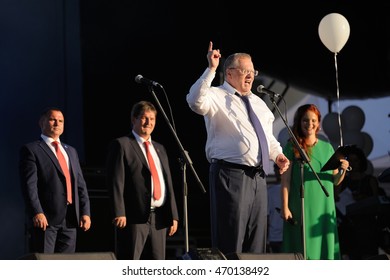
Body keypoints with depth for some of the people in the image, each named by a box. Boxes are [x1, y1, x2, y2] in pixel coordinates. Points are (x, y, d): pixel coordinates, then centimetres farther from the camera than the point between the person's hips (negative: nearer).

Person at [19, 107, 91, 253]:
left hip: (70, 219, 6)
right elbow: (29, 185, -9)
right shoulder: (31, 150, 1)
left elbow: (81, 185, 19)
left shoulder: (71, 151, 22)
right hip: (45, 219, -6)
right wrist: (36, 213, -21)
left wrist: (85, 213, 6)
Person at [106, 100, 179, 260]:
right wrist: (119, 213, -17)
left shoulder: (160, 149, 22)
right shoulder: (122, 145, 0)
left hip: (159, 217, 7)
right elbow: (115, 182, -8)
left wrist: (173, 216, 14)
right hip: (134, 217, -7)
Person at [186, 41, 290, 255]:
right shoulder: (217, 96, -3)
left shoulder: (258, 103, 21)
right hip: (230, 175, -8)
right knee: (230, 240, -8)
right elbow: (196, 102, -26)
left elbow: (268, 137, 29)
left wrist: (277, 154, 10)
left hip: (257, 177, 8)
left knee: (256, 241, 10)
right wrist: (211, 69, -29)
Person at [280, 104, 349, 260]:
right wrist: (285, 206, -11)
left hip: (324, 206, 4)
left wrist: (343, 170, -7)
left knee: (324, 246, 2)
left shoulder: (327, 147, 13)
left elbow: (335, 181, 14)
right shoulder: (292, 146, 1)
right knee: (303, 248, -5)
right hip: (301, 205, -4)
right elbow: (285, 179, -3)